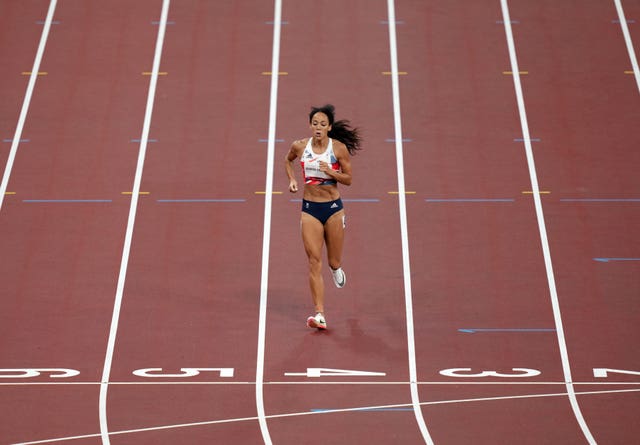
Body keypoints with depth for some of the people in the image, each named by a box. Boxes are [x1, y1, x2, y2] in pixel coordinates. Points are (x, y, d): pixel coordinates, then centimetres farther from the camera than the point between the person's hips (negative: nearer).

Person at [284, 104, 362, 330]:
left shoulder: (339, 148, -8)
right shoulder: (299, 146, -3)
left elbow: (348, 179, -2)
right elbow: (288, 160, 20)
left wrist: (331, 172, -19)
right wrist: (292, 180, 4)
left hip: (333, 207, 0)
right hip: (309, 208, 0)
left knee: (334, 262, 11)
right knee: (314, 262, -9)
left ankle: (336, 268, 51)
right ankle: (319, 315, -10)